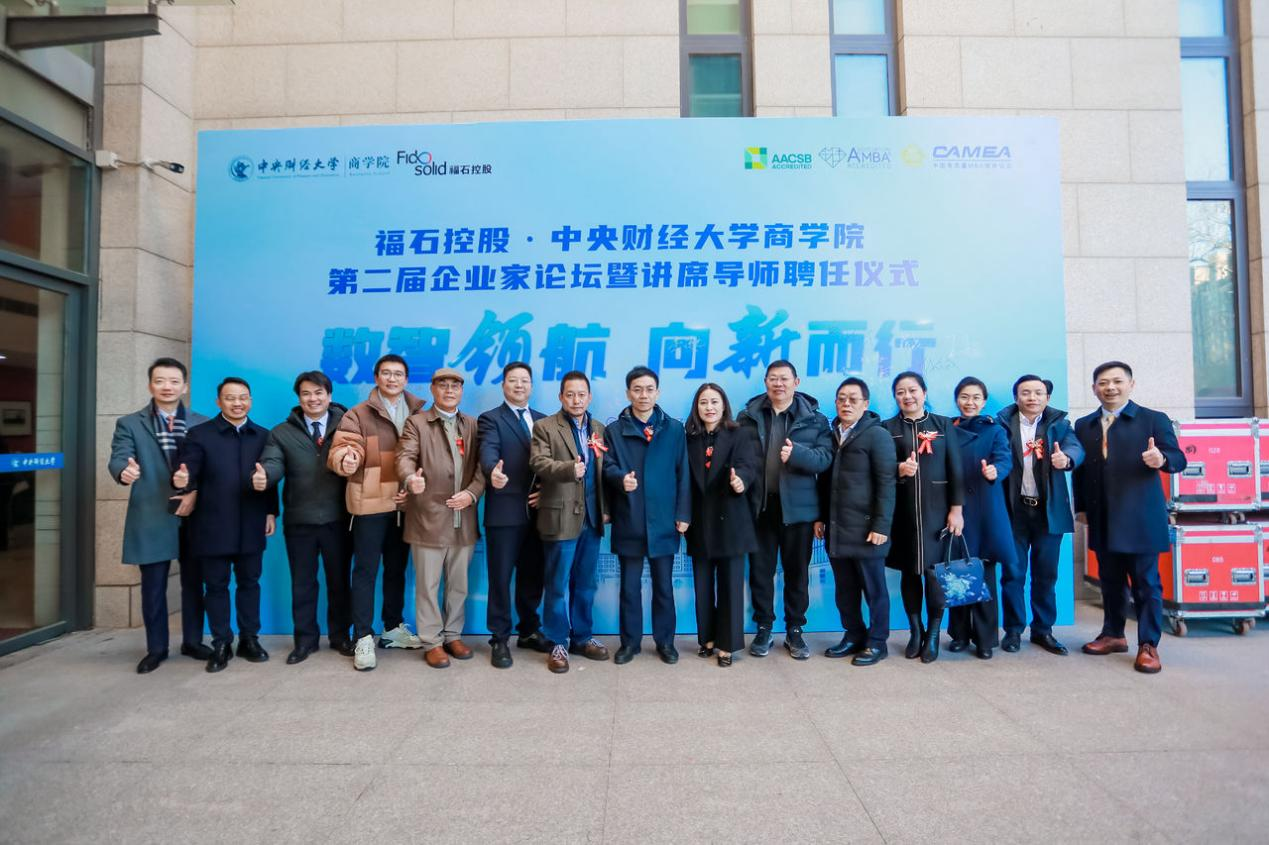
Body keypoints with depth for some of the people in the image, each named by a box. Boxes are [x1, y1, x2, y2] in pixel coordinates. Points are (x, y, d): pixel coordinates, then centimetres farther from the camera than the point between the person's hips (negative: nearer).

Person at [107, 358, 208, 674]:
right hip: (152, 518, -1)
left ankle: (193, 642, 24)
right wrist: (125, 471, -34)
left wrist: (196, 493, -14)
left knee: (194, 583, 10)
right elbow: (118, 458, -11)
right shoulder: (129, 424, 3)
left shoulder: (202, 424, 7)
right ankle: (156, 648, 21)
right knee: (153, 587, 7)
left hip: (193, 515, 1)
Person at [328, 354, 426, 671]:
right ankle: (363, 637, 8)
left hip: (404, 504, 4)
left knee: (397, 569, 14)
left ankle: (393, 628, 27)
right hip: (370, 504, -3)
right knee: (366, 570, 1)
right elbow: (340, 450, -14)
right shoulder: (358, 415, -1)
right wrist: (345, 460, -36)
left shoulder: (418, 414, 8)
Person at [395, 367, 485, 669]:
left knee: (458, 584, 13)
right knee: (428, 585, 4)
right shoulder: (416, 423, 2)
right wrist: (411, 478, -35)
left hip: (463, 519, 4)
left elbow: (483, 464, 5)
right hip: (429, 517, -3)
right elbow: (405, 456, -13)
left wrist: (472, 492, -11)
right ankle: (431, 642, 15)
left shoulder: (473, 426, 12)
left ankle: (453, 635, 27)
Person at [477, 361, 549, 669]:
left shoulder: (543, 420, 15)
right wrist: (493, 473, -41)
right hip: (504, 512, -4)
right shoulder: (490, 419, -1)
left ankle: (528, 631, 28)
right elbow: (488, 453, -20)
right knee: (501, 578, 2)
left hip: (536, 511, 5)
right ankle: (499, 639, 13)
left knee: (532, 576, 13)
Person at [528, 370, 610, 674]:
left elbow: (604, 471, 12)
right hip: (560, 517, -5)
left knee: (586, 584, 14)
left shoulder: (599, 429, 13)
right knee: (558, 585, 4)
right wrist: (569, 468, -30)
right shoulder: (545, 427, -1)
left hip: (591, 518, 5)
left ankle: (581, 637, 27)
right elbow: (538, 463, -15)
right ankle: (558, 643, 16)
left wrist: (606, 508, 6)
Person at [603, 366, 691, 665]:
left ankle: (665, 641, 23)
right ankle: (630, 641, 23)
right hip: (629, 522, 0)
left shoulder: (674, 429, 5)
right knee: (629, 586, 9)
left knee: (663, 585, 10)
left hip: (663, 520, 0)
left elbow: (682, 474, 3)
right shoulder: (614, 430, 5)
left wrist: (683, 513, -2)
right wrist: (621, 478, -27)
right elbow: (608, 467, -4)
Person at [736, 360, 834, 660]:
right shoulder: (748, 416, 6)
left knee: (796, 570, 10)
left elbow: (826, 457, -7)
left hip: (797, 505, -1)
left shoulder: (813, 417, 1)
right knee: (760, 569, 9)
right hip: (759, 504, 1)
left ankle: (795, 631, 23)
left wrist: (797, 454, -24)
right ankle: (763, 629, 23)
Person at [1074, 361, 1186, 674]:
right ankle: (1113, 634, 27)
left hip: (1140, 519, -4)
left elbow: (1178, 459, -7)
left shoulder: (1154, 419, -1)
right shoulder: (1083, 425, 10)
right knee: (1110, 581, 14)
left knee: (1146, 583, 2)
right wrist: (1081, 507, 9)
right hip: (1102, 521, 4)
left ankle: (1148, 646, 10)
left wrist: (1162, 459, -30)